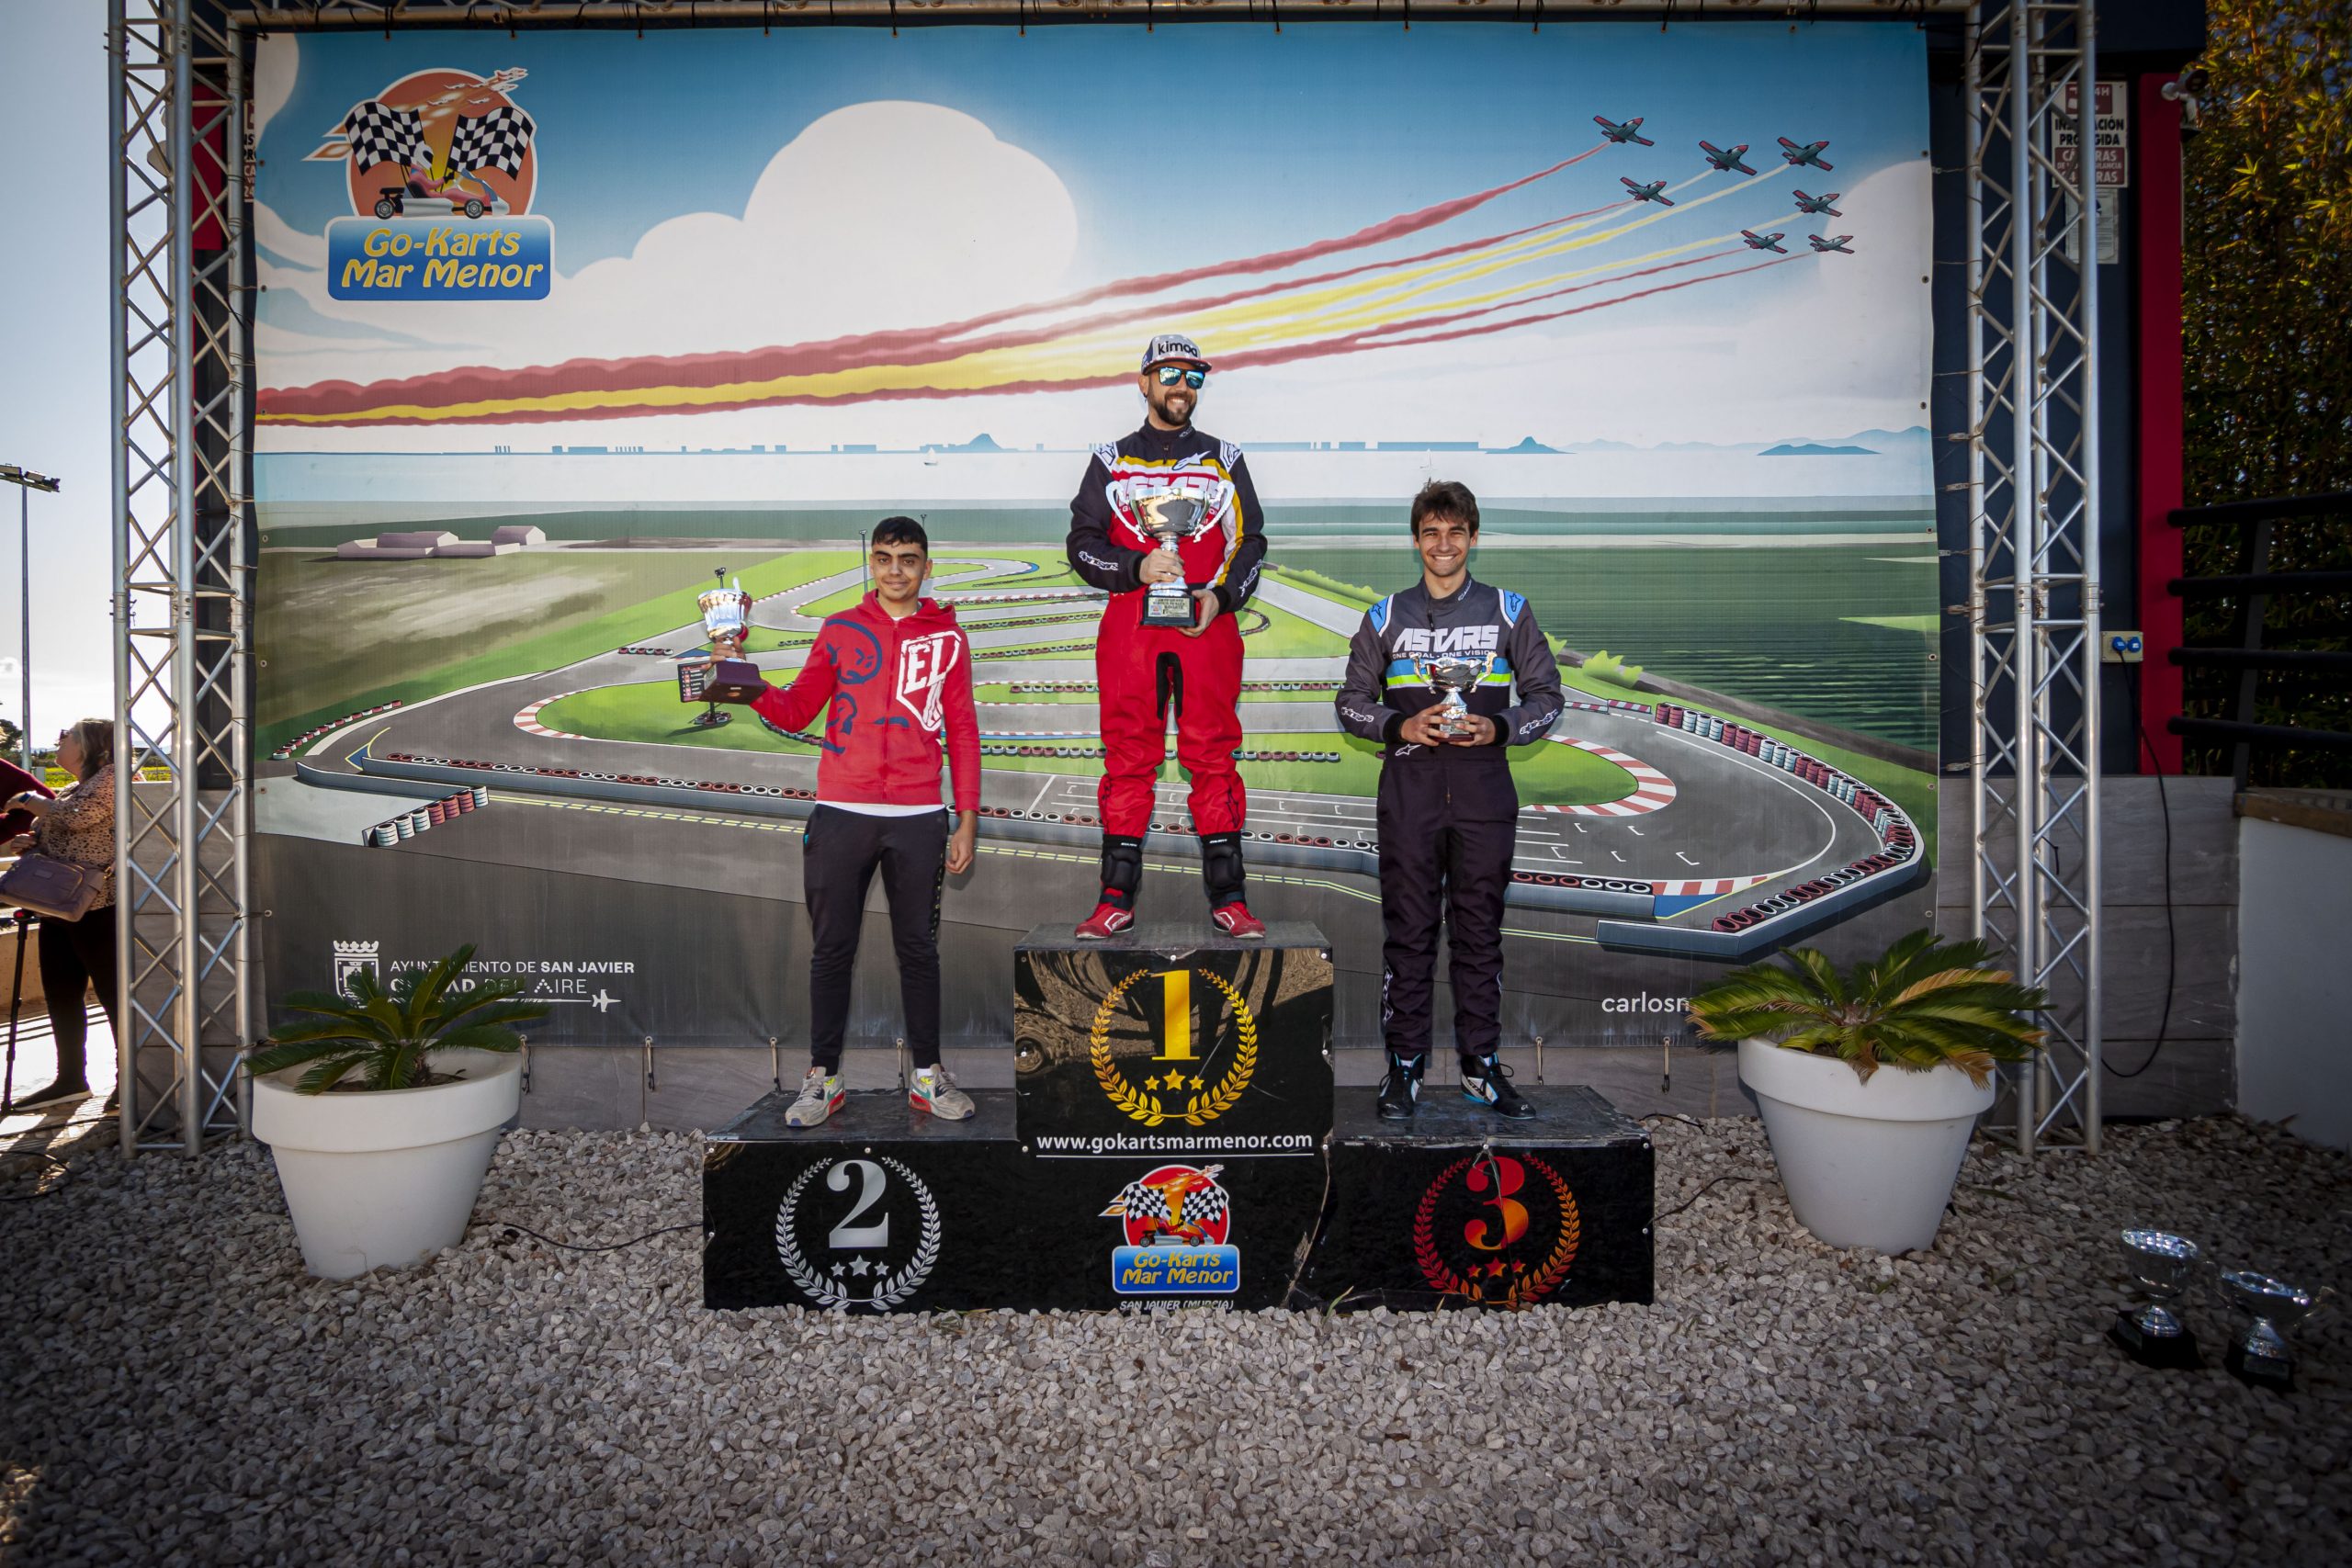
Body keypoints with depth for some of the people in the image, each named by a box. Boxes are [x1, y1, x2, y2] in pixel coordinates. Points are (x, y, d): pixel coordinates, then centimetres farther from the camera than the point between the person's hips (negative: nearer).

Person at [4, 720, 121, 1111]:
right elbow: (51, 841, 25)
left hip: (98, 906, -10)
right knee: (61, 994, 12)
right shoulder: (71, 792, 20)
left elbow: (77, 816, -22)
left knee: (114, 994, -5)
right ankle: (71, 1079, 22)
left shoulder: (112, 777, -7)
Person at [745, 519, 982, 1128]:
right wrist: (753, 690, -16)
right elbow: (798, 709, 5)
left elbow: (962, 731, 7)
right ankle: (822, 1077, 15)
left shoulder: (948, 637, 8)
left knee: (919, 948, 8)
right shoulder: (839, 630, 9)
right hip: (842, 814, 0)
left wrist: (967, 820, 3)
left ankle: (928, 1075, 18)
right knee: (831, 950, 5)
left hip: (919, 818, 0)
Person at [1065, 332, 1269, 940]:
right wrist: (1139, 568, -9)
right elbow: (1082, 545, 9)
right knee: (1128, 758, -2)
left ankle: (1227, 897, 2)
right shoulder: (1111, 461, 14)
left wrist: (1220, 595, -5)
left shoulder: (1225, 459, 16)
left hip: (1208, 623, 0)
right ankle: (1117, 898, 3)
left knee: (1213, 758, -2)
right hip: (1130, 623, 0)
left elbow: (1250, 542, 13)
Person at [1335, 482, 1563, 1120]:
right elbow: (1352, 702, 10)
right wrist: (1400, 725, -9)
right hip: (1410, 787, 0)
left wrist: (1499, 727, -9)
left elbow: (1546, 697, 9)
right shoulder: (1386, 617, 10)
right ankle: (1404, 1066, 10)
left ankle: (1481, 1065, 15)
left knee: (1480, 930, 5)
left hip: (1483, 787, 0)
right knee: (1408, 931, 1)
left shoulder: (1508, 612, 9)